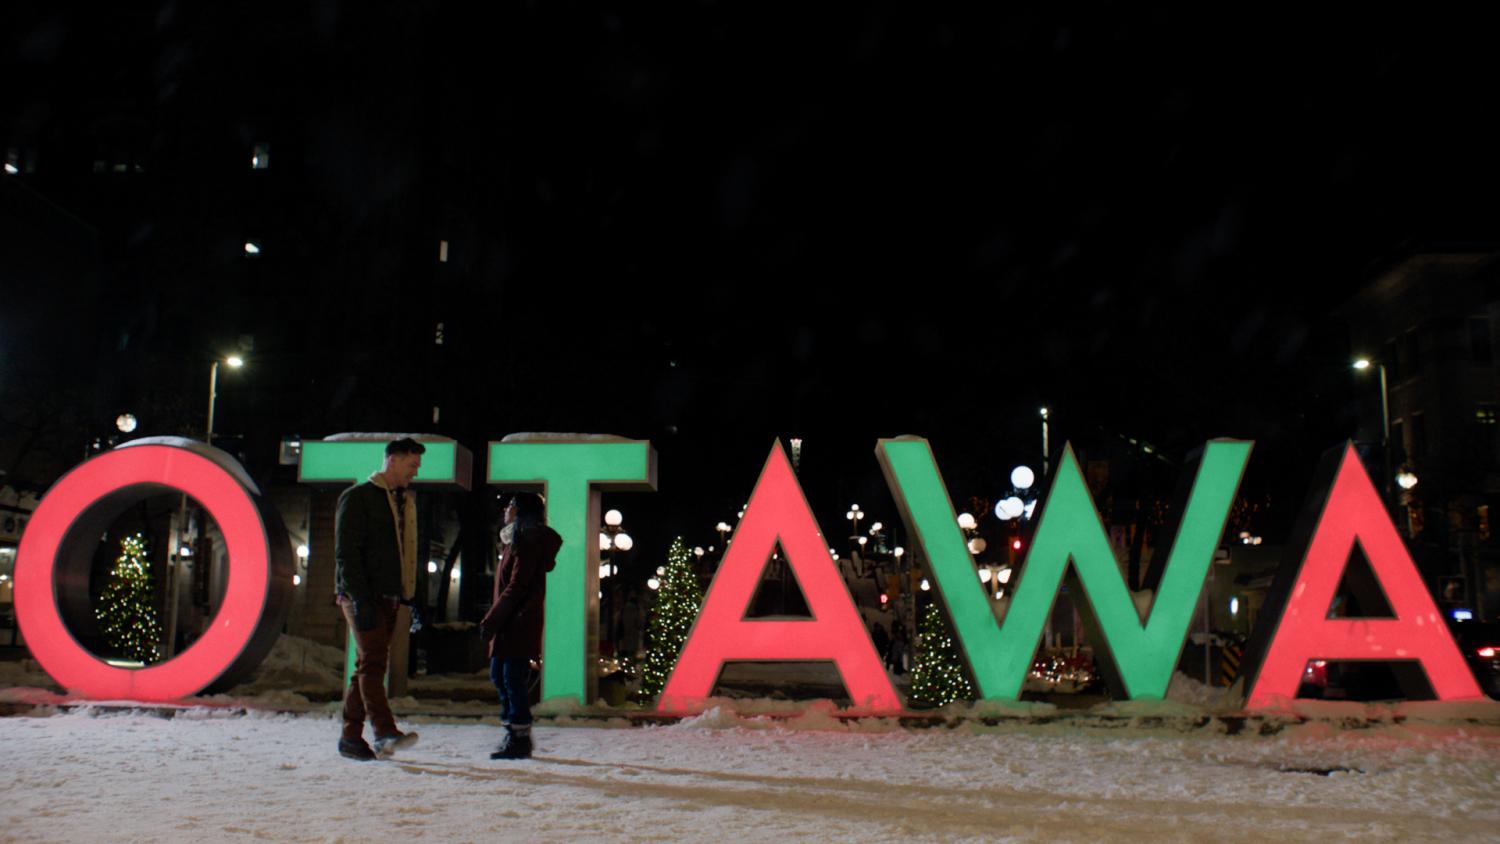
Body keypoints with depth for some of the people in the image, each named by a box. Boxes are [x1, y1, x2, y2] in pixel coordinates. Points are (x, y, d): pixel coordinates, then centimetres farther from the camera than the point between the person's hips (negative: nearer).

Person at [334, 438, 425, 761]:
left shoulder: (404, 503, 20)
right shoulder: (358, 497, -5)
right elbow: (346, 551, -12)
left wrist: (410, 598, 16)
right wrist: (360, 598, -20)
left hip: (388, 597, 8)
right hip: (362, 596, -8)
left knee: (370, 665, 9)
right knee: (373, 661, -16)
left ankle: (351, 737, 15)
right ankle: (385, 733, -25)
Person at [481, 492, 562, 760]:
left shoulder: (527, 540, -11)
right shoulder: (516, 540, 19)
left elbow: (517, 587, -17)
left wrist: (491, 619, -17)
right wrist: (493, 620, 16)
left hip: (519, 624, -10)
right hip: (509, 624, 10)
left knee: (513, 679, -7)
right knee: (500, 675, 12)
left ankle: (519, 739, -2)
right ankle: (515, 736, 19)